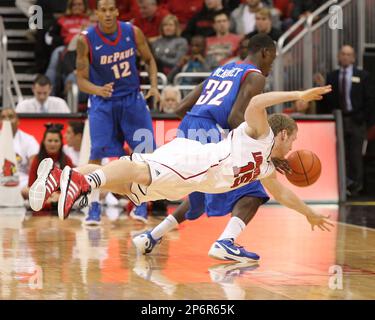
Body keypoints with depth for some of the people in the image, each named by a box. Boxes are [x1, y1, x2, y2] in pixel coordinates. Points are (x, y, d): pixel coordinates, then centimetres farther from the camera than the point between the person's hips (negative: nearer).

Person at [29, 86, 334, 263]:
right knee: (143, 170, -34)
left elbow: (281, 192, 52)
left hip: (187, 180, 9)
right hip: (193, 159, -9)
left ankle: (59, 173, -17)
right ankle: (84, 181, -55)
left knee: (126, 186, -6)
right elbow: (255, 104, -12)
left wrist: (310, 214, 58)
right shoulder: (259, 134, 9)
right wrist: (297, 95, -9)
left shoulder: (265, 166, 35)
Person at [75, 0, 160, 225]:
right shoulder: (86, 40, -15)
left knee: (147, 151, -1)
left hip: (132, 98, 2)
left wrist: (154, 86, -8)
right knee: (97, 153, -15)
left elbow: (149, 59, 7)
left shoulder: (133, 32, -9)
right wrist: (98, 90, -32)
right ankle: (95, 206, -4)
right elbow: (81, 79, -12)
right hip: (102, 101, -2)